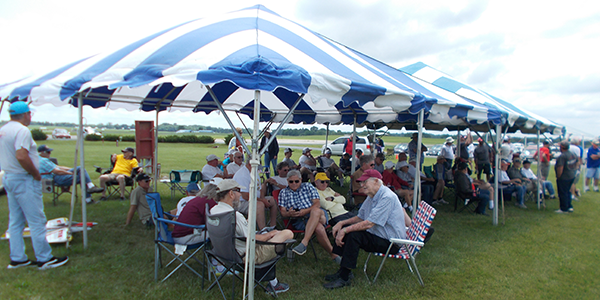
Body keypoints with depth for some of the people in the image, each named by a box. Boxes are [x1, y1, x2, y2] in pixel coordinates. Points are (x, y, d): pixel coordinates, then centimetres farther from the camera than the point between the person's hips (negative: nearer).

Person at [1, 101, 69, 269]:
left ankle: (17, 259, 22)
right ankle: (44, 259, 3)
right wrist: (36, 173, -16)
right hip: (23, 180, -10)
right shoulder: (22, 130, -17)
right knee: (37, 221, -3)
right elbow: (21, 156, -28)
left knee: (15, 222, 15)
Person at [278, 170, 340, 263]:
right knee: (319, 228, -34)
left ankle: (304, 242, -44)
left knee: (316, 211, -39)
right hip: (299, 220, -1)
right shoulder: (283, 193, 18)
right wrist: (289, 213, -16)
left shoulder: (307, 186, 17)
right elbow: (283, 213, 9)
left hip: (317, 213, 1)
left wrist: (306, 211, -12)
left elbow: (317, 204, 6)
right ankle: (333, 254, -19)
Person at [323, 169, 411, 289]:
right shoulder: (372, 197, 9)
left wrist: (344, 230, -23)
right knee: (345, 231, 0)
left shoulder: (387, 197, -22)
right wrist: (342, 223, 0)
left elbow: (369, 224, -26)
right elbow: (360, 217, 16)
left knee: (354, 235, -27)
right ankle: (343, 270, 2)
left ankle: (344, 278, -18)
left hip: (391, 242, -10)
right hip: (378, 235, 10)